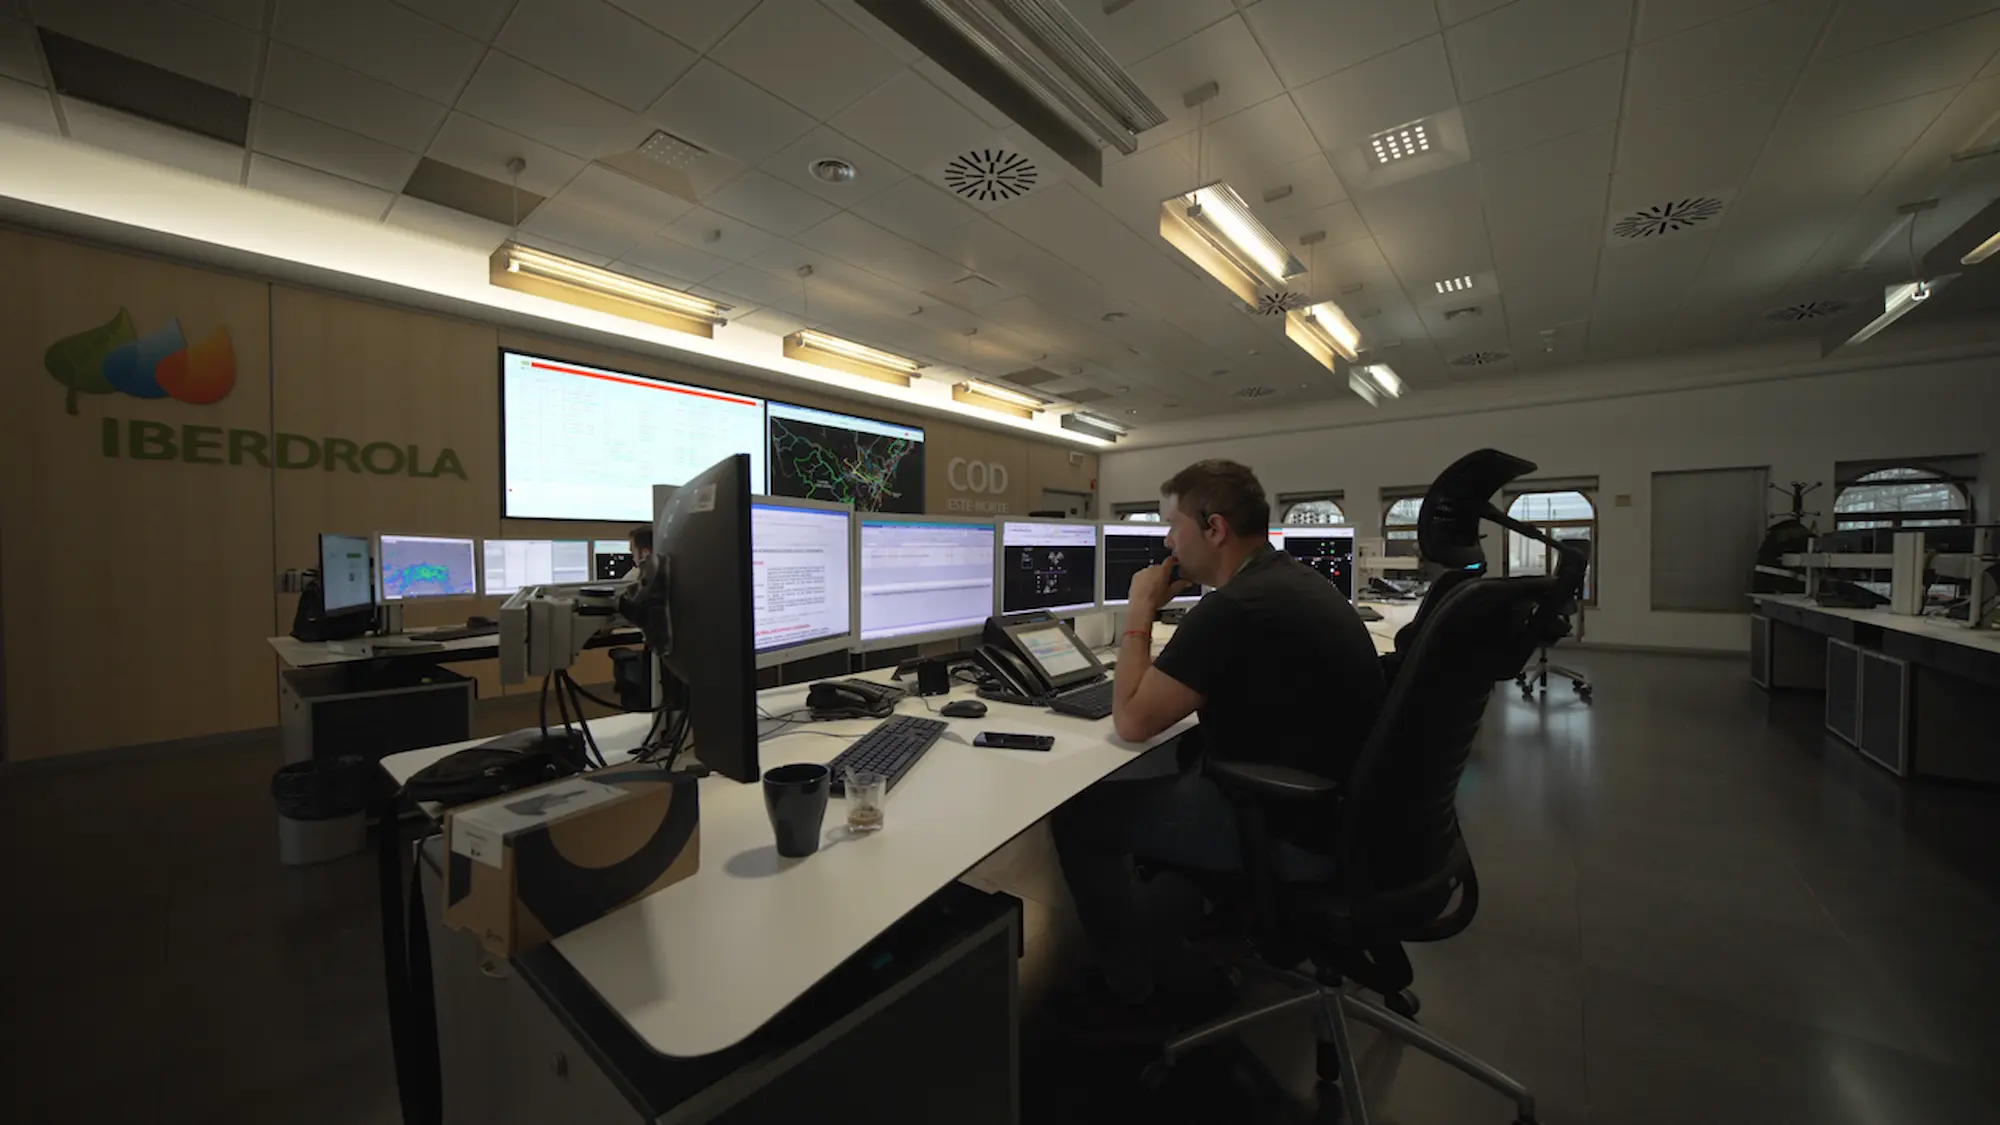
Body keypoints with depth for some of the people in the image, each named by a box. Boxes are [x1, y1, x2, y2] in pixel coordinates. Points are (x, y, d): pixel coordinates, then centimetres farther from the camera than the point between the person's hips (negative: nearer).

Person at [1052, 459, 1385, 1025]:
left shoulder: (1236, 606, -25)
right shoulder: (1296, 580, 7)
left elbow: (1132, 720, -18)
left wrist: (1140, 611, -9)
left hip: (1292, 830, -9)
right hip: (1336, 805, 10)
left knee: (1078, 812, -1)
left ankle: (1133, 989, 22)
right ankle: (1173, 962, 33)